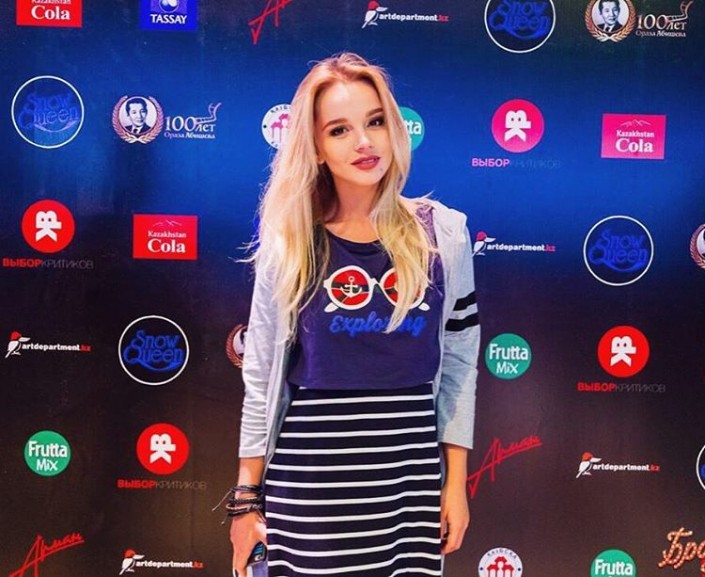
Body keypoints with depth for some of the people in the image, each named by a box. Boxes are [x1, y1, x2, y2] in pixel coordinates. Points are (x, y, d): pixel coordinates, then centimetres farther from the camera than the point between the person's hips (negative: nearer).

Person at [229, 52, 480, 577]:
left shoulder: (443, 233, 1)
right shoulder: (289, 246, -2)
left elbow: (459, 366, 6)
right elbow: (260, 378, 3)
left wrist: (456, 482, 4)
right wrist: (248, 495, 3)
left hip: (411, 477, 1)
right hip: (308, 480, -1)